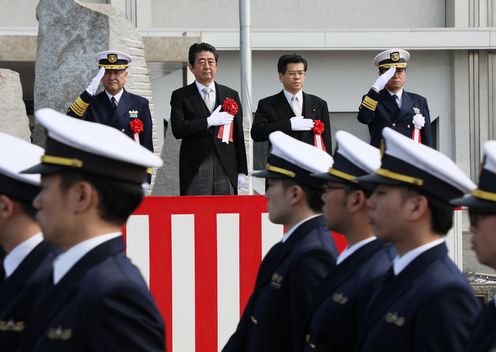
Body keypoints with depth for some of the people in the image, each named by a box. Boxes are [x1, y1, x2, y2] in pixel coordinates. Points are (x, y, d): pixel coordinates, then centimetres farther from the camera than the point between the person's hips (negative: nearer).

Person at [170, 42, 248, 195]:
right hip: (195, 170, -2)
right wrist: (209, 122, -13)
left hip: (226, 169, 2)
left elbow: (239, 135, 12)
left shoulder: (231, 95, 12)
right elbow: (177, 129, -8)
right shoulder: (180, 96, 5)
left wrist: (242, 171, 9)